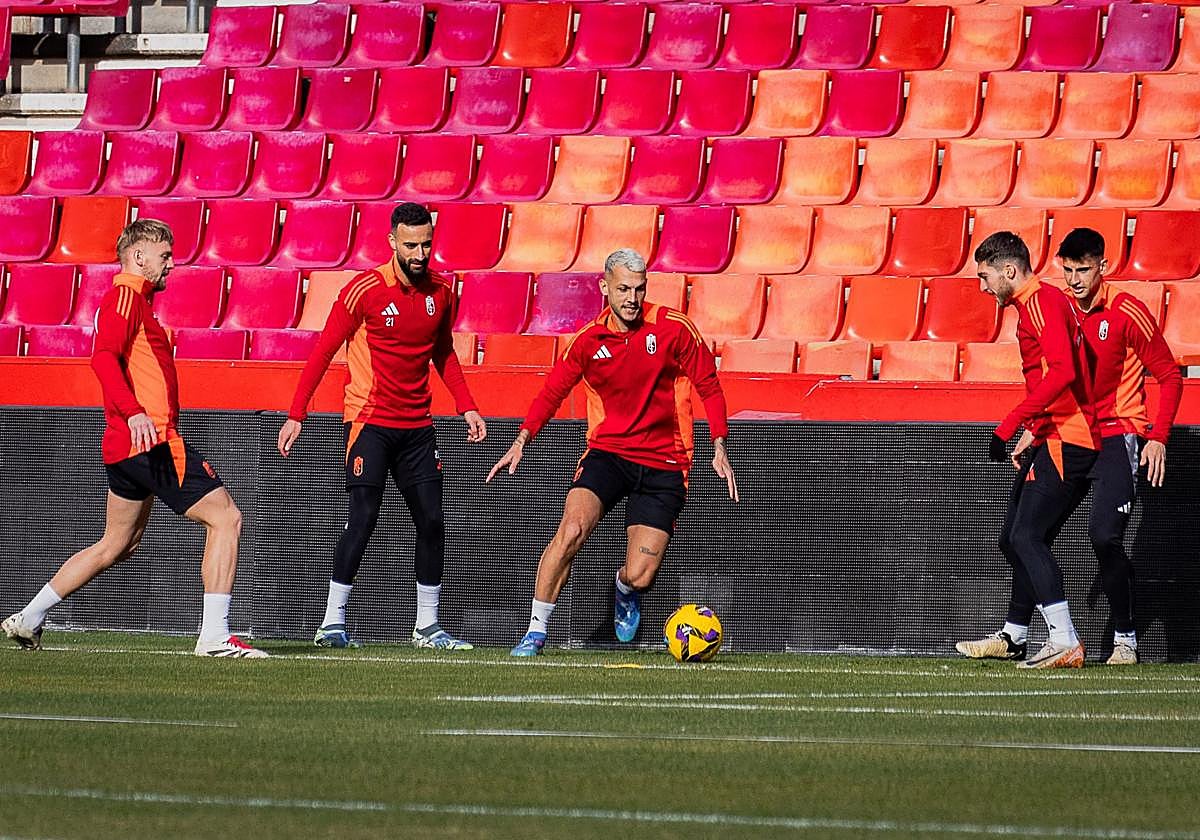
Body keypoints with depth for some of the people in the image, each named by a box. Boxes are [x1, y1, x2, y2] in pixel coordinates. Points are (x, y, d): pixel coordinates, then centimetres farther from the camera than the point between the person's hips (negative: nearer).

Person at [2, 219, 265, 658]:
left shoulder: (133, 300, 22)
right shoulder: (126, 296, -8)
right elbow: (103, 358, -22)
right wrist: (134, 413, -33)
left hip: (126, 445, 11)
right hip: (152, 440, -11)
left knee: (116, 546, 18)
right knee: (225, 517, -10)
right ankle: (214, 636, -15)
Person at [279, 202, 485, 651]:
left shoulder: (441, 290, 4)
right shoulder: (364, 290, -12)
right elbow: (323, 351, -7)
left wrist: (467, 407, 9)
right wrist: (296, 415, -11)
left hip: (417, 425, 5)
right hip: (370, 420, -5)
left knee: (432, 523, 4)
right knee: (363, 518, -14)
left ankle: (427, 626, 15)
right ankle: (332, 623, -9)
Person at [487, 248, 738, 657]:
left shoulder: (673, 328, -6)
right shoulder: (588, 340, -1)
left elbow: (708, 386, 3)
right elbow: (552, 391, 11)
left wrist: (719, 448, -4)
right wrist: (522, 440, -2)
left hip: (663, 463, -1)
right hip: (607, 452, 1)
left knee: (640, 577, -10)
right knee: (572, 528, -27)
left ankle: (624, 589, 31)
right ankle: (536, 632, -16)